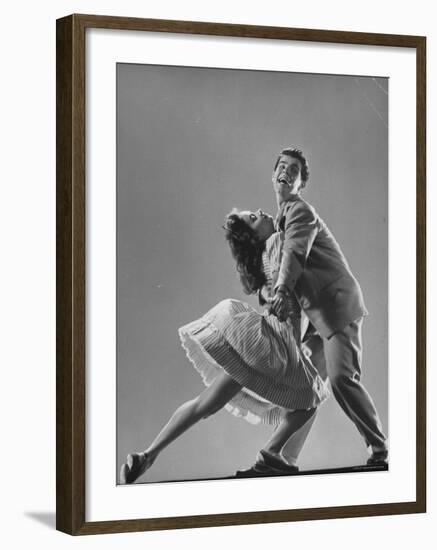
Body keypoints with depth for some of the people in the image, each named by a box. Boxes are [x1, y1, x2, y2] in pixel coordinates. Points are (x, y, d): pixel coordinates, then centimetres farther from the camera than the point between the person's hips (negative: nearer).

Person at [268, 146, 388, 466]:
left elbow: (295, 252, -26)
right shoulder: (283, 217, 23)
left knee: (341, 377, -22)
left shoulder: (300, 210, -6)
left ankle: (381, 450, -17)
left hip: (337, 307, -10)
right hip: (316, 315, 10)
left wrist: (282, 291, -40)